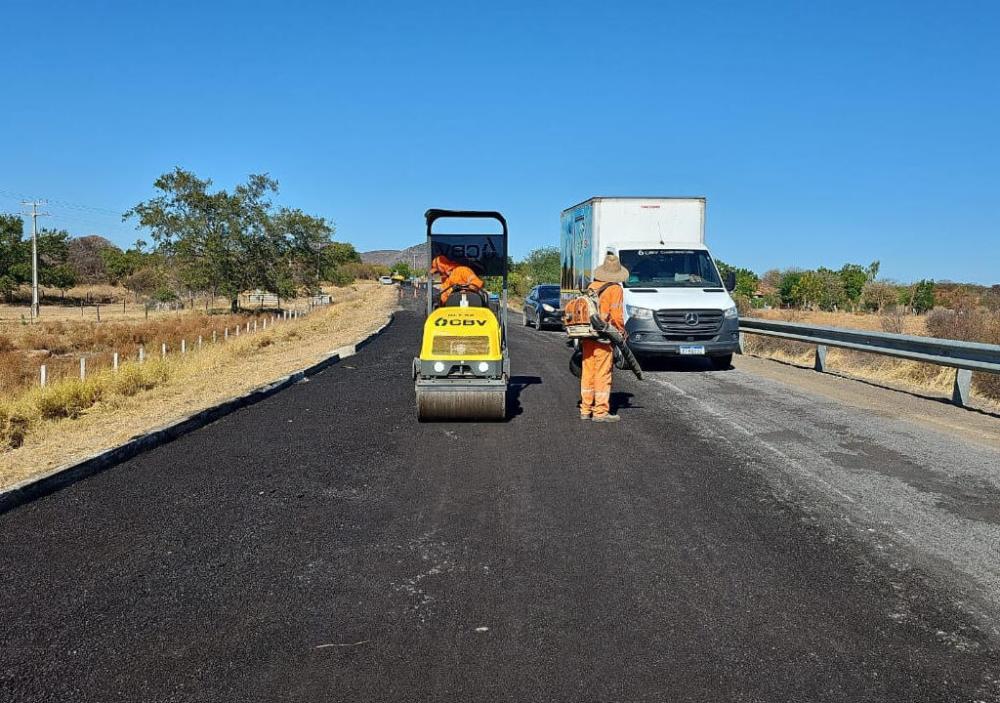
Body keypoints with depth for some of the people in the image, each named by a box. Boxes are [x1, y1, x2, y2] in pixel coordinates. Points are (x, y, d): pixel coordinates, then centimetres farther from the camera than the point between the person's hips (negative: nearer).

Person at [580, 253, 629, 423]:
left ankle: (585, 410, 18)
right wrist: (622, 330, 3)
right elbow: (616, 314, -12)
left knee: (588, 373, 12)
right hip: (603, 338, -7)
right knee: (603, 374, -2)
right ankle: (600, 412, -1)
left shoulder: (592, 286, 13)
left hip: (587, 337, 7)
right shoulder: (615, 289, -8)